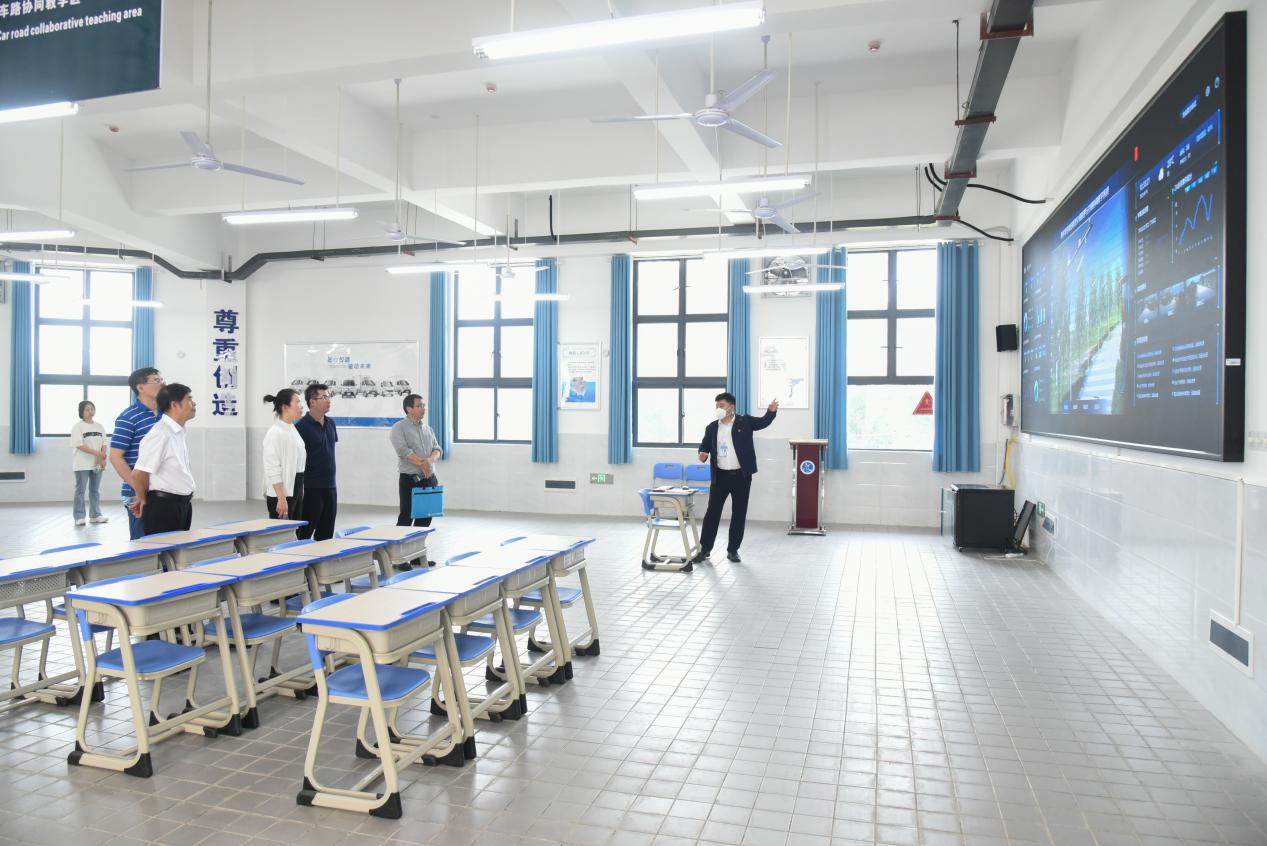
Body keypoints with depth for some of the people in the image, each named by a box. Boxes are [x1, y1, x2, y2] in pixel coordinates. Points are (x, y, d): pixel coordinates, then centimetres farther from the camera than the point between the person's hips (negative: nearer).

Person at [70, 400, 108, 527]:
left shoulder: (99, 427, 11)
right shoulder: (77, 426, -6)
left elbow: (104, 444, 10)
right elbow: (79, 445, -14)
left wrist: (103, 459, -6)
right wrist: (97, 453, -21)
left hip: (97, 464, 5)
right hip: (82, 464, -5)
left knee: (95, 490, 10)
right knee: (80, 491, -2)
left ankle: (95, 515, 17)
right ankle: (79, 517, 1)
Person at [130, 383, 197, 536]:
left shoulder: (179, 432, 10)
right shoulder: (160, 434, -19)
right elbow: (138, 474, -20)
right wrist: (143, 500, -3)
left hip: (183, 505, 9)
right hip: (163, 506, -9)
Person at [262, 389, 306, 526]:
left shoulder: (293, 429, 13)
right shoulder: (275, 432, -14)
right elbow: (272, 469, -18)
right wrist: (281, 498, -22)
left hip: (296, 489, 9)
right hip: (281, 492, -9)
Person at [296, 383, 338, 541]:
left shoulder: (331, 423, 10)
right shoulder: (302, 426, -10)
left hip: (330, 487, 6)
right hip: (311, 488, -6)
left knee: (326, 535, 11)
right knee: (304, 533, 2)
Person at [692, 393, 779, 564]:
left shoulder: (745, 421, -1)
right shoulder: (711, 427, 6)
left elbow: (763, 422, -10)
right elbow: (704, 445, 13)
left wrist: (771, 411, -31)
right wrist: (703, 454, -10)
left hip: (741, 475, -2)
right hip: (720, 476, 2)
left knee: (739, 513, 5)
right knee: (712, 512, 3)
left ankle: (733, 550, 16)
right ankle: (704, 549, 10)